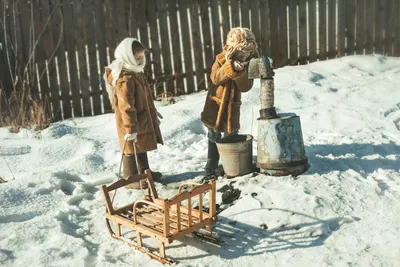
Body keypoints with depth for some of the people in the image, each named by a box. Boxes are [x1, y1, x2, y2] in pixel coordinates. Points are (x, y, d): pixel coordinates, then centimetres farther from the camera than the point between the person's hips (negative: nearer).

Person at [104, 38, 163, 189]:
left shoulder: (136, 73, 9)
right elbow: (126, 106, -29)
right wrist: (131, 128, -29)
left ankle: (144, 172, 38)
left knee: (141, 147, 22)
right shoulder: (124, 79, -25)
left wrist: (153, 116, 26)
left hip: (142, 120, 10)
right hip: (131, 124, -10)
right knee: (131, 150, 3)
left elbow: (145, 98, 20)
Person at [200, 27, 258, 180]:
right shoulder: (221, 59, -8)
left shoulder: (248, 64, -5)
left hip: (233, 105, 1)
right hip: (216, 102, -1)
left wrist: (239, 72, -29)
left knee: (231, 136, 6)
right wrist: (229, 67, -31)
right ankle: (211, 168, 13)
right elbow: (215, 79, -20)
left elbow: (245, 87, -13)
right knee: (214, 137, 4)